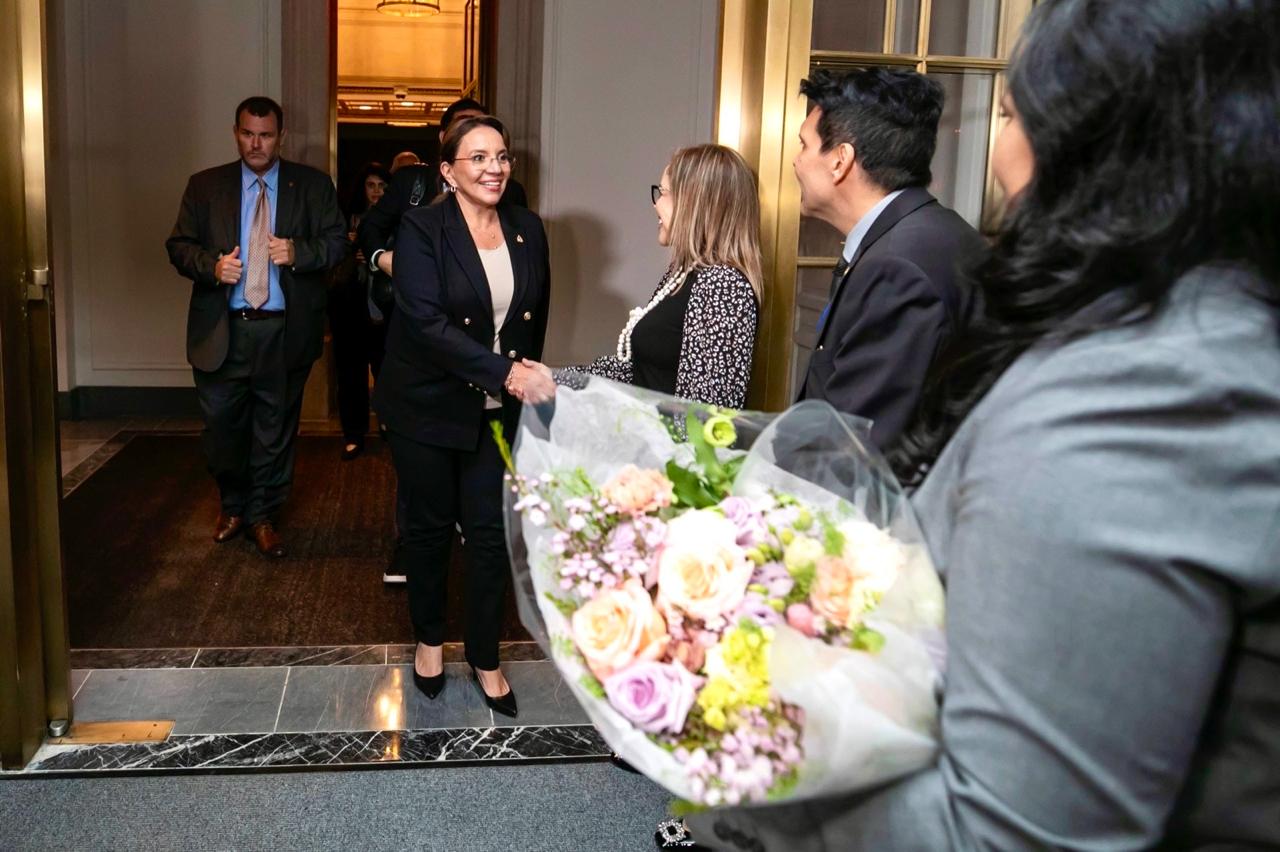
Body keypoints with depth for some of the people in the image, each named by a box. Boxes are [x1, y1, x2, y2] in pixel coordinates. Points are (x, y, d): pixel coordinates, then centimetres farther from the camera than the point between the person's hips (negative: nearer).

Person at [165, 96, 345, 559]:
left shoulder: (313, 185, 4)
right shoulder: (204, 186, 7)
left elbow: (337, 242, 0)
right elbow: (179, 245, 5)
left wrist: (297, 252, -19)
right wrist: (211, 265, -14)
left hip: (285, 332, -1)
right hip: (221, 330, 1)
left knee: (275, 427, 9)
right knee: (221, 424, 8)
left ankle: (262, 516, 25)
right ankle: (233, 505, 33)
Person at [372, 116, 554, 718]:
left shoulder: (528, 229, 1)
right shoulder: (422, 228, -13)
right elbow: (427, 322, -24)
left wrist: (527, 376, 9)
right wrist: (505, 372, -31)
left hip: (498, 411, 3)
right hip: (427, 407, -3)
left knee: (491, 532, 5)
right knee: (430, 525, 13)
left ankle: (484, 658, 23)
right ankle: (429, 640, 35)